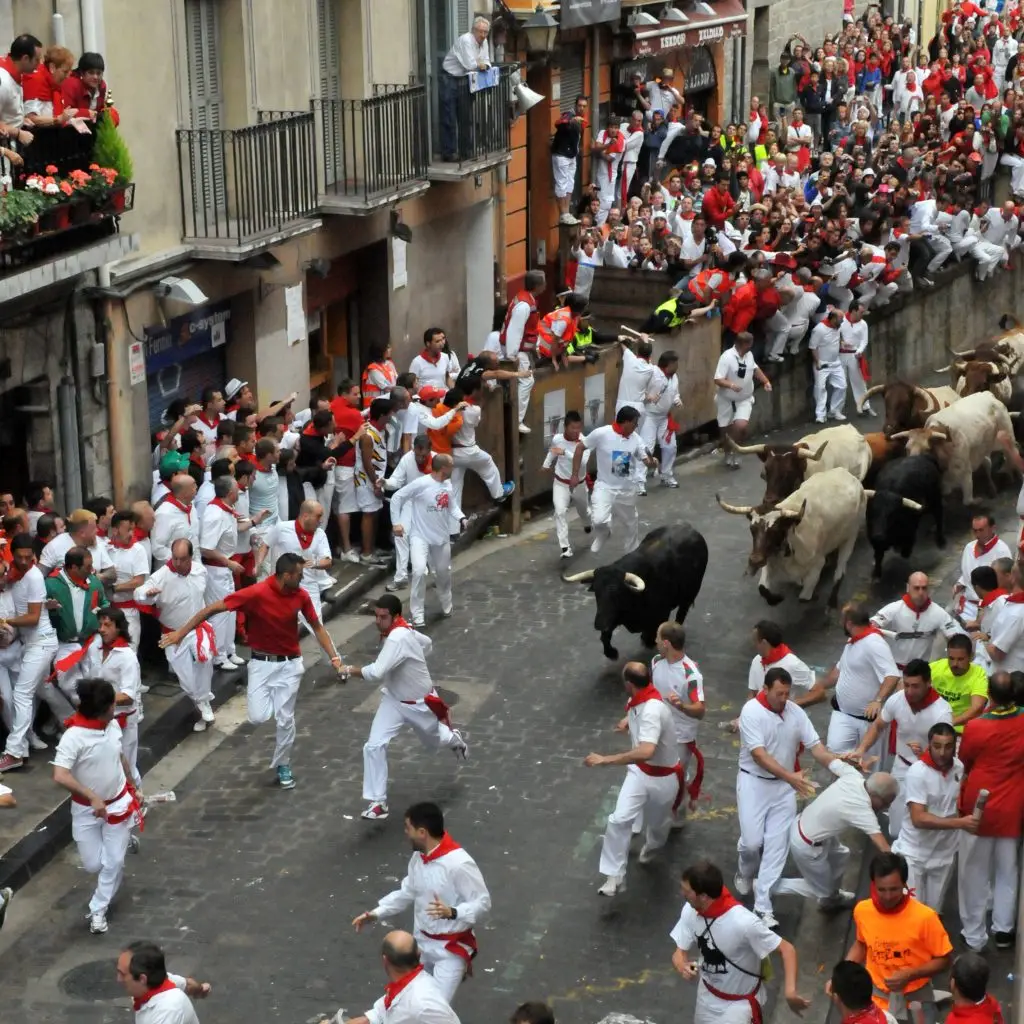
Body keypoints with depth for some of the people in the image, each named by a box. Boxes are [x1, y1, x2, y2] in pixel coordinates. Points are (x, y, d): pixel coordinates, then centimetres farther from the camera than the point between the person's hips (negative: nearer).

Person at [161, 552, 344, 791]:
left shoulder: (301, 595, -9)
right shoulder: (256, 593, -23)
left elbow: (317, 627, 6)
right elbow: (213, 608, -19)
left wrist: (334, 657, -3)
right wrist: (182, 632, -19)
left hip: (290, 664, 2)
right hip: (262, 663, -2)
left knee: (285, 719, 3)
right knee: (258, 717, -10)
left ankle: (282, 766, 25)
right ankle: (253, 693, 27)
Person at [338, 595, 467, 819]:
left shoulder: (398, 639, -36)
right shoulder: (402, 631, -8)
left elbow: (376, 673, -45)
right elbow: (427, 643, 12)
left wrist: (349, 669, -30)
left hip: (420, 704, -7)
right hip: (394, 700, 7)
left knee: (434, 740, 24)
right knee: (374, 747, -10)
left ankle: (454, 738, 63)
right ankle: (378, 802, -1)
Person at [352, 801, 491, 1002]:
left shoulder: (459, 863, -27)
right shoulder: (419, 856, -1)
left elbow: (482, 903, -23)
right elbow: (408, 891, 15)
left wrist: (451, 912, -39)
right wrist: (375, 913, 8)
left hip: (452, 948, -8)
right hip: (422, 943, 8)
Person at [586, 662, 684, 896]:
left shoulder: (652, 711, -40)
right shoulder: (637, 699, -12)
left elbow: (646, 752, -54)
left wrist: (605, 760, -51)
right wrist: (628, 720, 2)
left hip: (663, 777, -6)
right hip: (640, 771, 6)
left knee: (656, 822, 21)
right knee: (619, 819, -10)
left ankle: (652, 846, 57)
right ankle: (615, 876, -2)